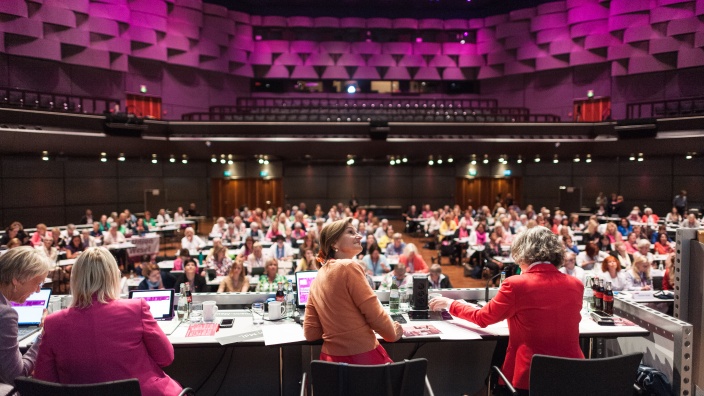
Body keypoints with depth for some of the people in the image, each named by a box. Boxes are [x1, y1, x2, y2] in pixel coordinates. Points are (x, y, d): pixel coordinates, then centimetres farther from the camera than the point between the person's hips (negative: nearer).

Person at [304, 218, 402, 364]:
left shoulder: (317, 279, 7)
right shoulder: (348, 266, -14)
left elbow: (310, 333, 6)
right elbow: (375, 314, -14)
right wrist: (393, 334, 6)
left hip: (332, 359, 7)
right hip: (362, 357, -6)